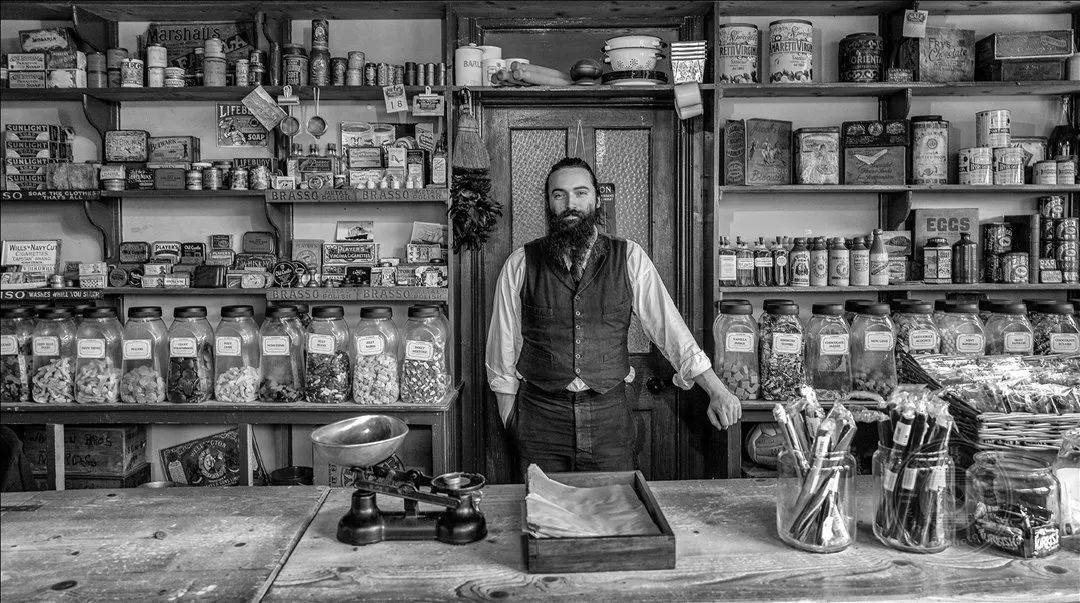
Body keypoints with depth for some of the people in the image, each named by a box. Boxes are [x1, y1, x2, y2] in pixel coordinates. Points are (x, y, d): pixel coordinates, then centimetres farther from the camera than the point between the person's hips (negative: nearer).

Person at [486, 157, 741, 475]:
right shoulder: (520, 264, -1)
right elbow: (503, 348, 5)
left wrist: (717, 390, -9)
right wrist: (509, 419, 6)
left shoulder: (629, 258, 0)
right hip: (541, 415, 0)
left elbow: (668, 326, -2)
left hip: (610, 413, 1)